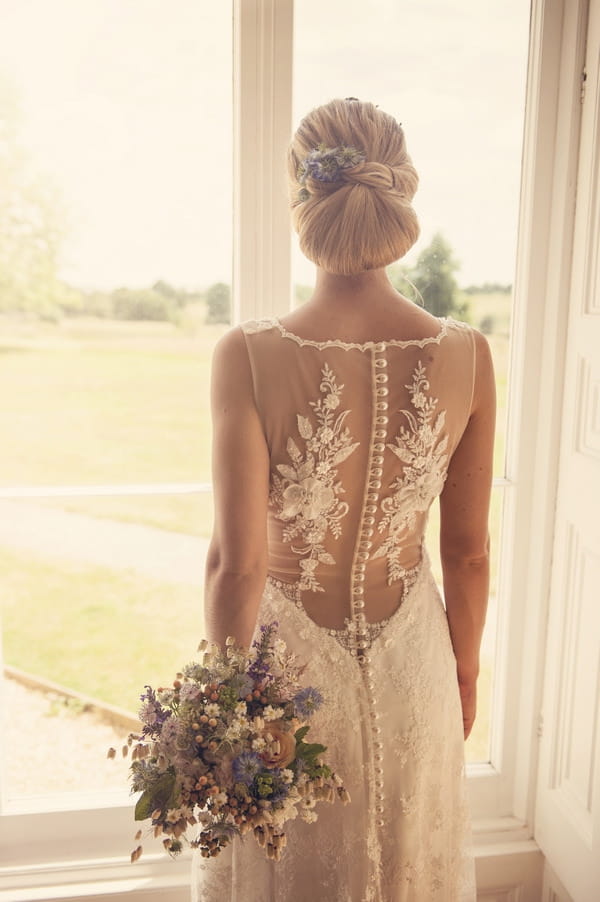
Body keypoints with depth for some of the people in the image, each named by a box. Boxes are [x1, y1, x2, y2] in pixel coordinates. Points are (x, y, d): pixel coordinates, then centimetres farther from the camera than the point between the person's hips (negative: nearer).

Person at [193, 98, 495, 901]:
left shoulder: (250, 356, -23)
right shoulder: (466, 356, -14)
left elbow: (238, 561, -21)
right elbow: (469, 551, -6)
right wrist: (464, 670, 10)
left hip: (287, 663, -2)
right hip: (409, 668, 3)